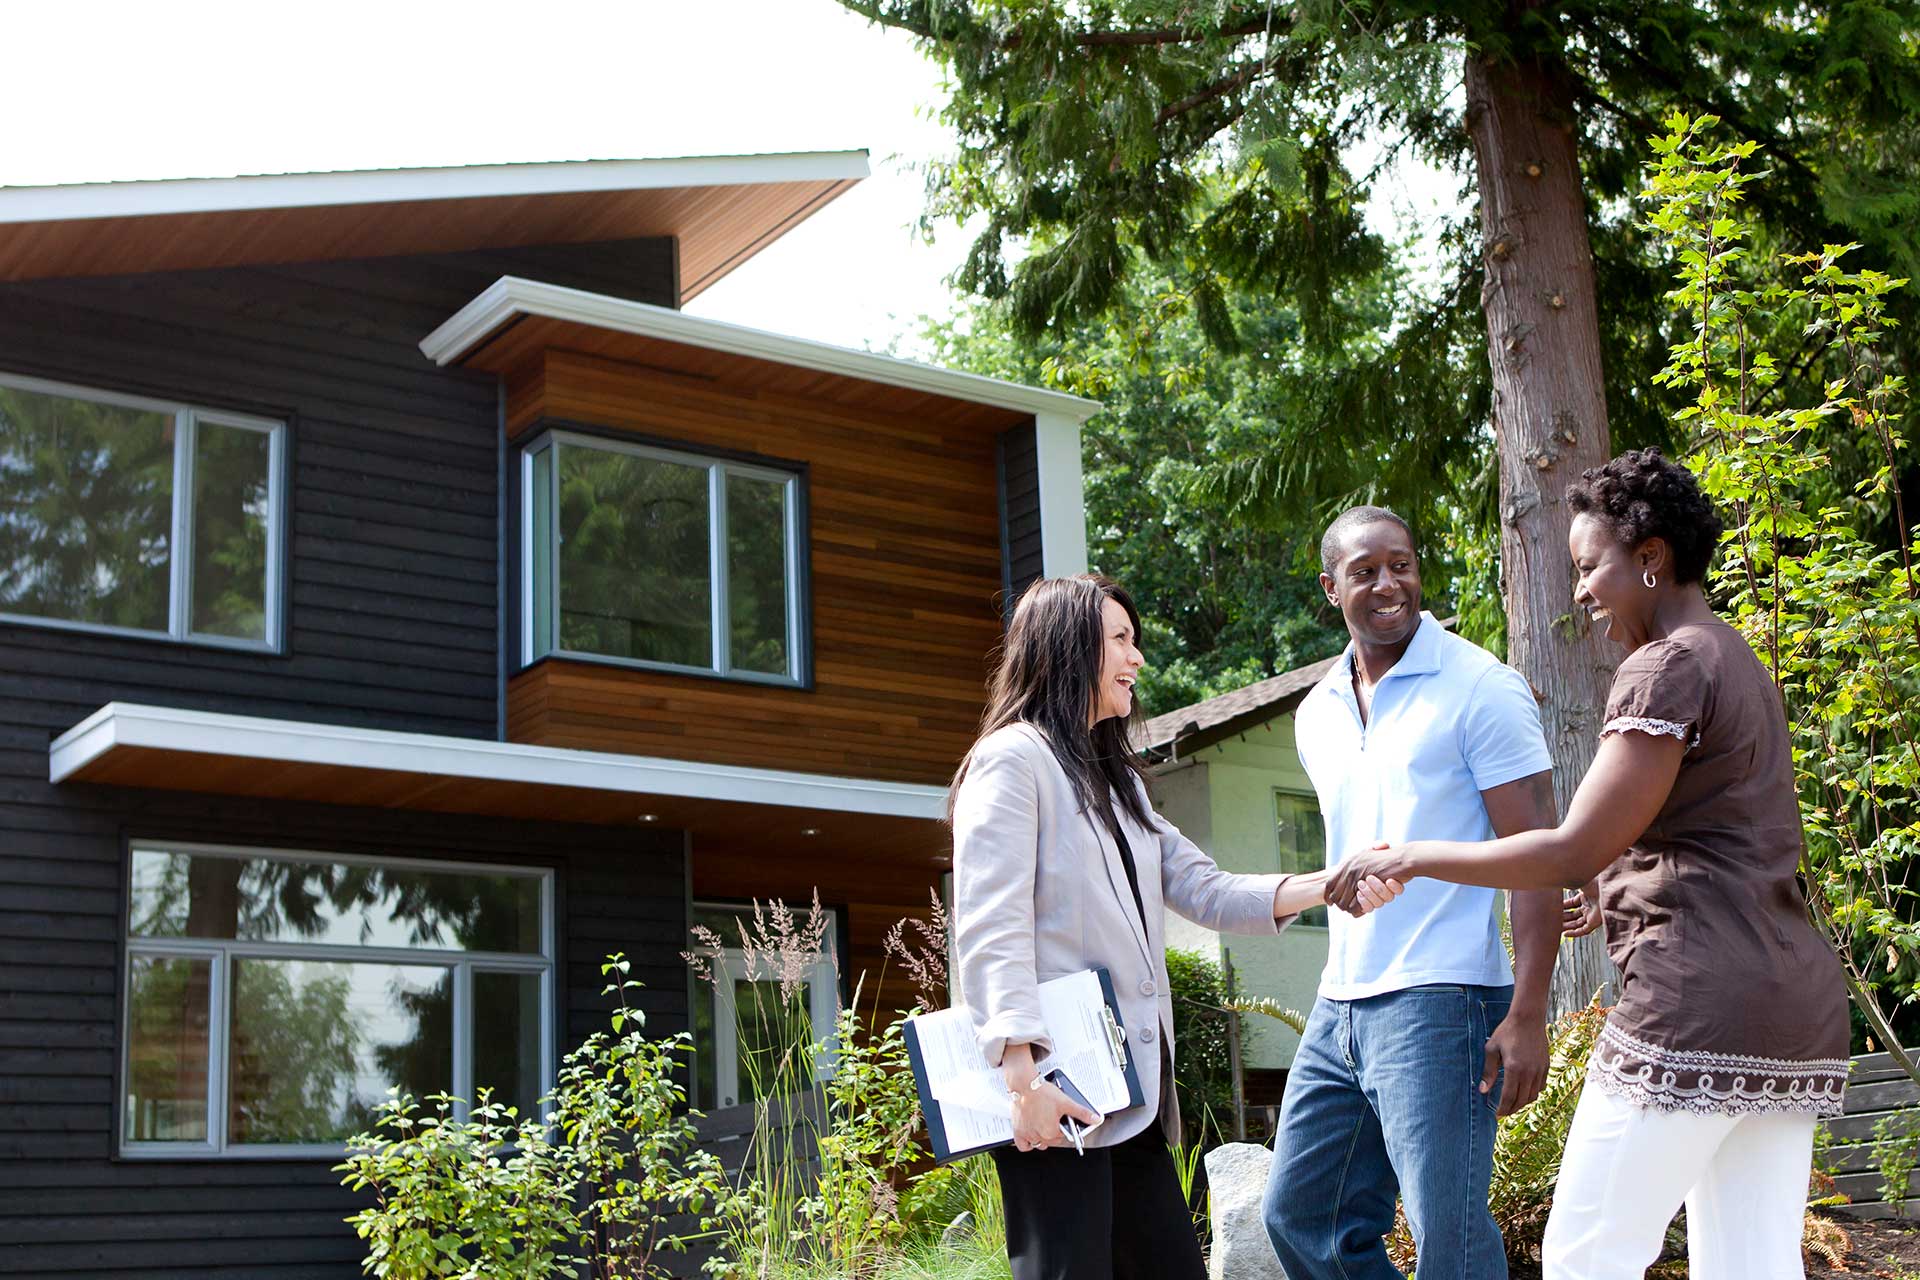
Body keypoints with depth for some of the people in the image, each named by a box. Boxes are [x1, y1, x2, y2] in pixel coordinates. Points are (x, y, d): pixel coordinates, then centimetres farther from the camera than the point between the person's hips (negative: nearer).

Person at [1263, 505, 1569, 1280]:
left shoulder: (1479, 687, -7)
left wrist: (1527, 1015, -18)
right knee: (1298, 1216, 10)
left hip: (1440, 1003, -7)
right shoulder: (1317, 715, 14)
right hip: (1338, 1010, 8)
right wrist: (1342, 991, 17)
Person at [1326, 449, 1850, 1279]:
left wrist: (1416, 858, -8)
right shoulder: (1741, 666, 21)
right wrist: (1612, 898, 27)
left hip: (1699, 1007, -10)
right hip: (1795, 1005, 10)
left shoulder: (1669, 666, -9)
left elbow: (1576, 851, -15)